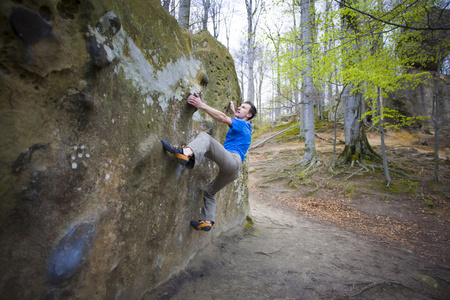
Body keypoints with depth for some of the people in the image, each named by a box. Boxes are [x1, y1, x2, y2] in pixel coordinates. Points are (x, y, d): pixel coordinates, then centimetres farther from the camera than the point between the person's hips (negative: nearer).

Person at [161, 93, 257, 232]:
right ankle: (207, 221, 19)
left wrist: (202, 105, -17)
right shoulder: (245, 127, 29)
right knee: (209, 191, 20)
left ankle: (186, 153, -54)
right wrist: (233, 110, 51)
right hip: (233, 171, 10)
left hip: (233, 160, -10)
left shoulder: (242, 124, 3)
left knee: (205, 137, -25)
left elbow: (223, 118, -14)